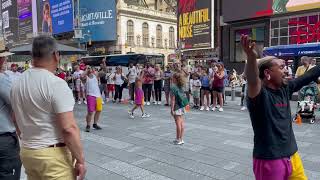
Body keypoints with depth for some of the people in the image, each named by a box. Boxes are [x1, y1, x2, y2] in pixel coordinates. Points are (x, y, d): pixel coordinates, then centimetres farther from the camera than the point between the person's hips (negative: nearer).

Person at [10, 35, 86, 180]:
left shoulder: (17, 84, 4)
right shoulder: (56, 84, -19)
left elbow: (18, 122, 15)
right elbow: (69, 128, -23)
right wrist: (80, 160, -14)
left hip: (26, 152, 7)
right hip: (54, 154, -7)